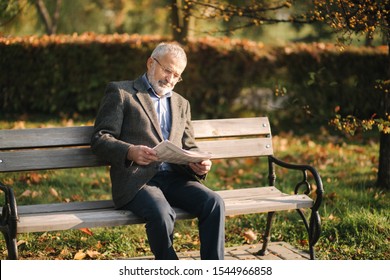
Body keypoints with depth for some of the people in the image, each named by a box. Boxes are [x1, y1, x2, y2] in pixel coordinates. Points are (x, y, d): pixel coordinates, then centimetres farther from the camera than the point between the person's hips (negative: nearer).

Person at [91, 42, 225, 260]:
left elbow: (189, 147, 23)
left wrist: (198, 164, -2)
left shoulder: (181, 104, 25)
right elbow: (100, 139, -2)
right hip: (136, 180, -5)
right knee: (161, 213, -35)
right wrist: (130, 152, -22)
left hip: (174, 178, 5)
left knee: (214, 202, -23)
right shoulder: (120, 92, 7)